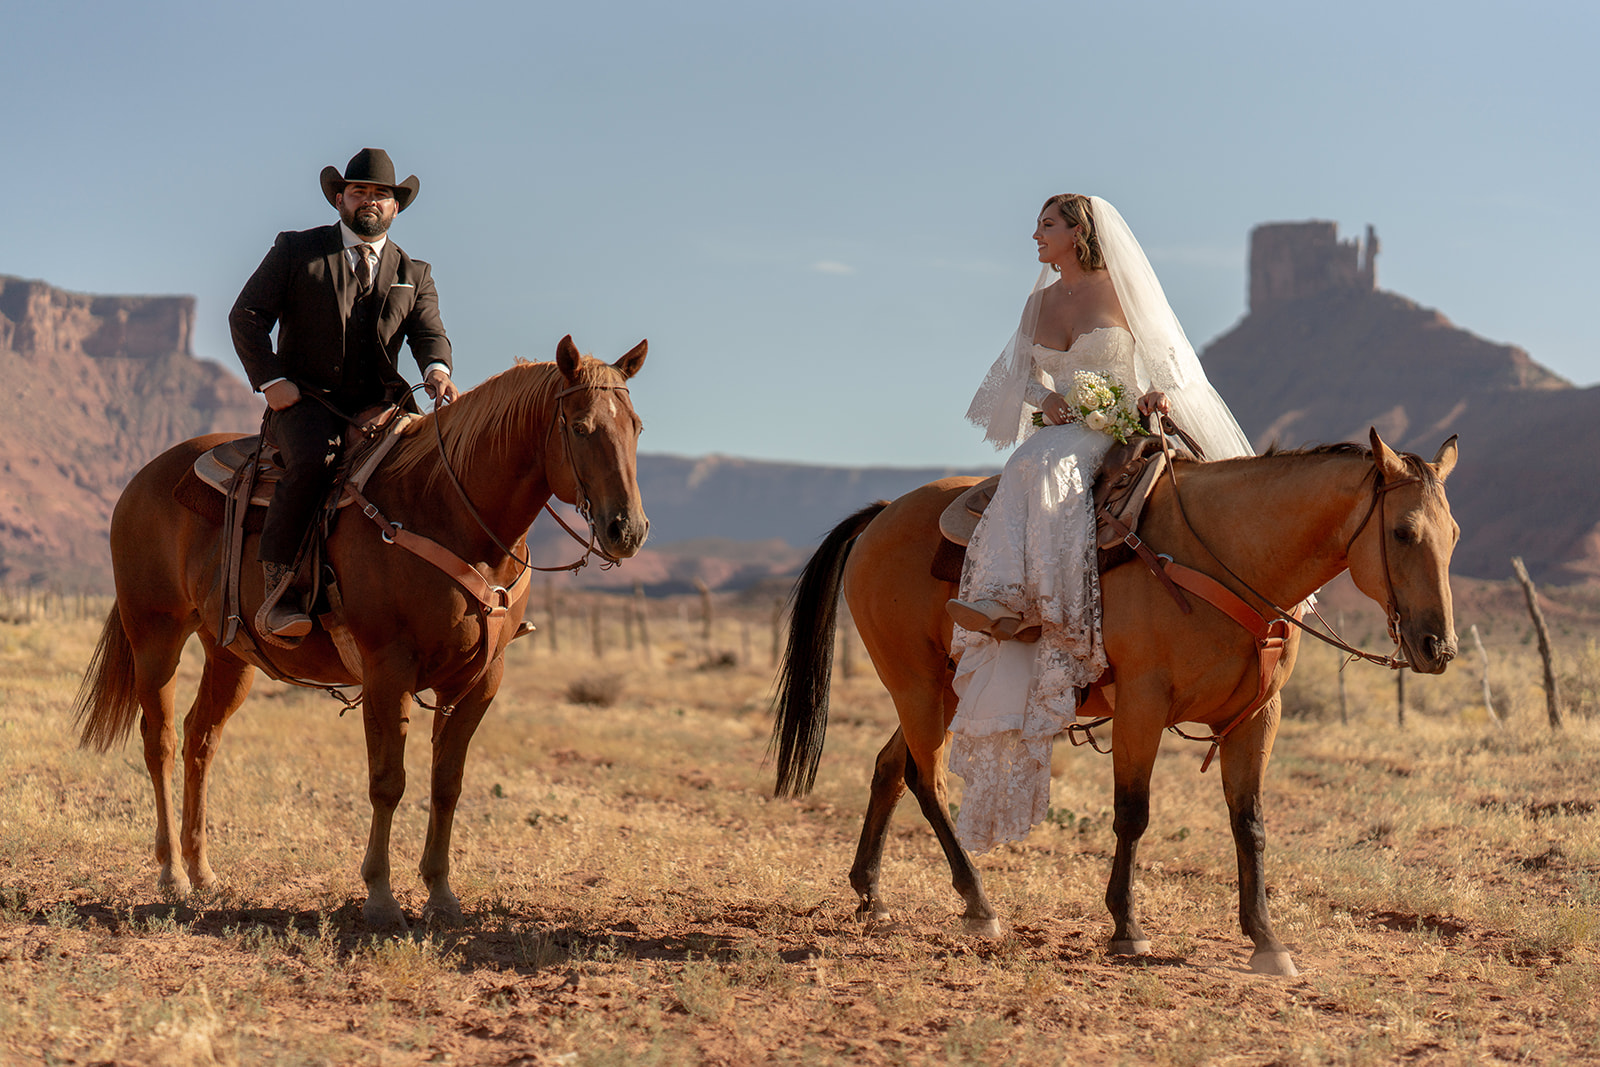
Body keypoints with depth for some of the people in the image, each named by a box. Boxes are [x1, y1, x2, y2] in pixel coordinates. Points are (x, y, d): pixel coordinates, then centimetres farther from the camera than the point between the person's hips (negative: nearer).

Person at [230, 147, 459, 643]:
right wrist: (272, 381, -9)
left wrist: (437, 370, -19)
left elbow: (428, 332, 5)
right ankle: (277, 592, -32)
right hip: (306, 400, -3)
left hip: (381, 406, 4)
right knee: (314, 461, -35)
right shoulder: (296, 251, 10)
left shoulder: (414, 275, 19)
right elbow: (247, 316, 5)